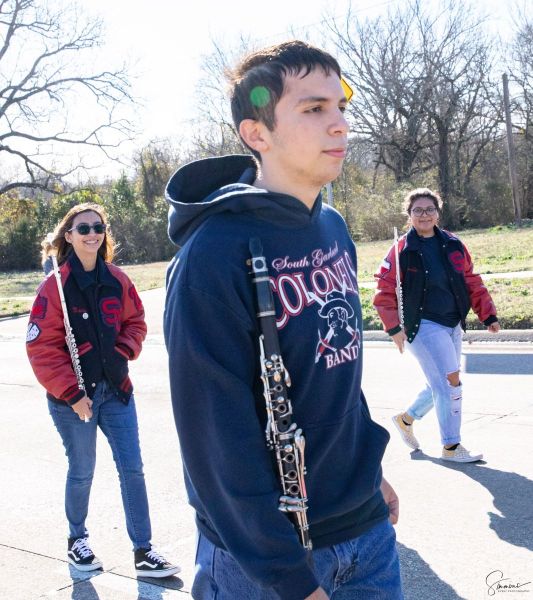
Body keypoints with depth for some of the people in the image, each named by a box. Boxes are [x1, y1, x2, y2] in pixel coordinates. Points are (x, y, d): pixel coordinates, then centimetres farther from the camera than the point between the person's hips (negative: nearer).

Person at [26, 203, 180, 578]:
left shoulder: (117, 280, 1)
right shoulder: (55, 286, -11)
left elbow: (135, 321, 13)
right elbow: (42, 347, -13)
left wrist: (123, 353, -6)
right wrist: (72, 393, -16)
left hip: (116, 388, 4)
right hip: (73, 396, -4)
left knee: (133, 469, 4)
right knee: (82, 472, 10)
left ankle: (143, 551, 14)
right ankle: (77, 540, 35)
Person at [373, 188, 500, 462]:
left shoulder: (453, 245, 6)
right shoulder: (402, 250, -9)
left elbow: (472, 283, 11)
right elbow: (384, 293, -8)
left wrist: (488, 315, 6)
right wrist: (394, 327, -15)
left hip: (453, 325, 6)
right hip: (423, 326, -6)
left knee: (440, 384, 15)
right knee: (450, 381, -11)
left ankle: (406, 418, 39)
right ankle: (451, 447, 3)